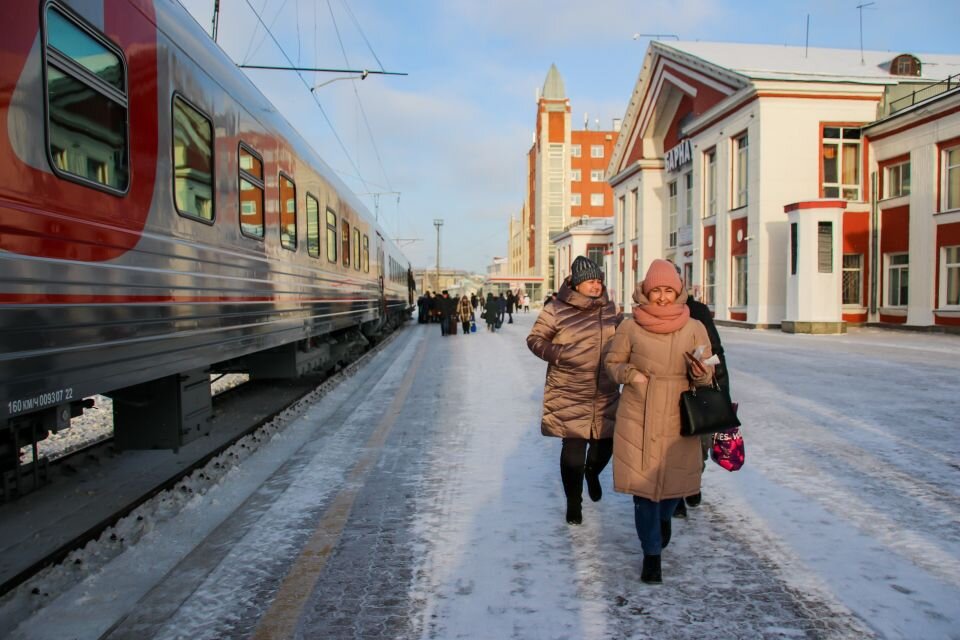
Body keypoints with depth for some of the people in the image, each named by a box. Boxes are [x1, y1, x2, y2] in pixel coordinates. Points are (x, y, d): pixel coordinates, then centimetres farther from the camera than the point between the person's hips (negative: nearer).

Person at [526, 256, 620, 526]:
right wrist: (555, 354, -17)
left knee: (606, 441, 12)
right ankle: (573, 502, 20)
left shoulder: (610, 310, 6)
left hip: (605, 394, 4)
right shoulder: (556, 311, -8)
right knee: (573, 449, -1)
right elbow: (534, 339, -1)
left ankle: (592, 472, 47)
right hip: (569, 394, -4)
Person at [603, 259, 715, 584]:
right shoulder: (630, 327, -2)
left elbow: (707, 373, 4)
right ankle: (651, 554, 20)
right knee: (643, 484, 1)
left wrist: (700, 372, -18)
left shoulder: (694, 328, 0)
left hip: (678, 417, 1)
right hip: (638, 416, -1)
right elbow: (611, 362, 9)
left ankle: (664, 516, 49)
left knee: (676, 478, 11)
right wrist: (630, 374, -11)